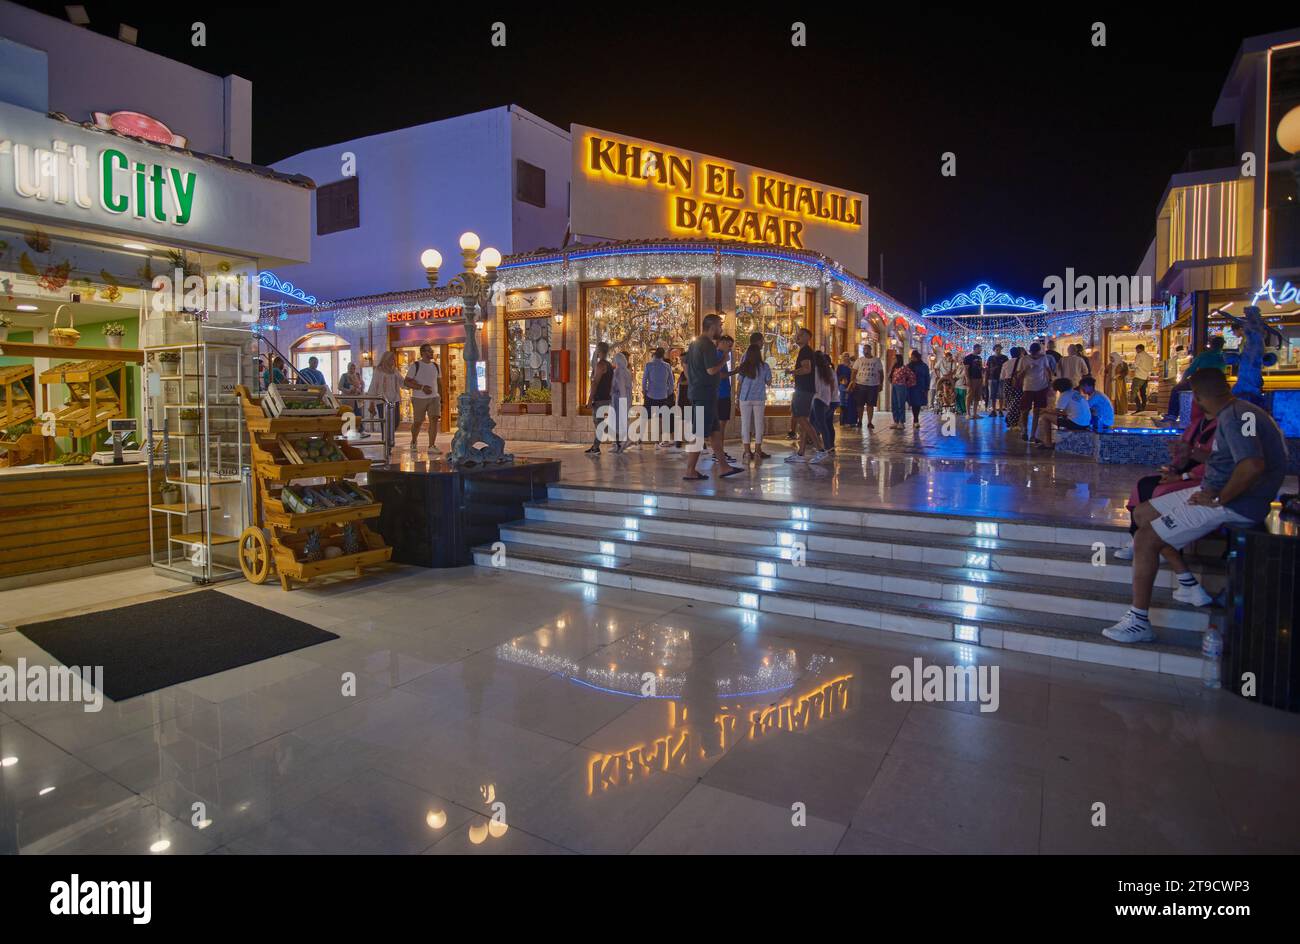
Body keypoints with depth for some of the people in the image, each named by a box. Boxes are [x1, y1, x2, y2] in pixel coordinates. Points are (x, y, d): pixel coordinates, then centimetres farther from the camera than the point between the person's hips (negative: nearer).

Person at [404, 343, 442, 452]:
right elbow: (406, 382, -8)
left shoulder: (436, 366, 12)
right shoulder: (415, 365, -3)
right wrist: (422, 387, -19)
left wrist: (441, 399, 15)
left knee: (434, 419, -14)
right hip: (419, 398, -3)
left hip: (434, 398, 3)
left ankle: (431, 446, -12)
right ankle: (413, 442, 32)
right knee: (417, 422, 6)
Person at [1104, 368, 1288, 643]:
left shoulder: (1235, 417, -21)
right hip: (1216, 490, 11)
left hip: (1236, 503, -11)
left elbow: (1253, 466, -34)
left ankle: (1139, 622, -10)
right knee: (1142, 514, 15)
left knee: (1146, 540, -17)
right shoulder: (1238, 412, 12)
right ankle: (1190, 585, 18)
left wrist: (1218, 499, -23)